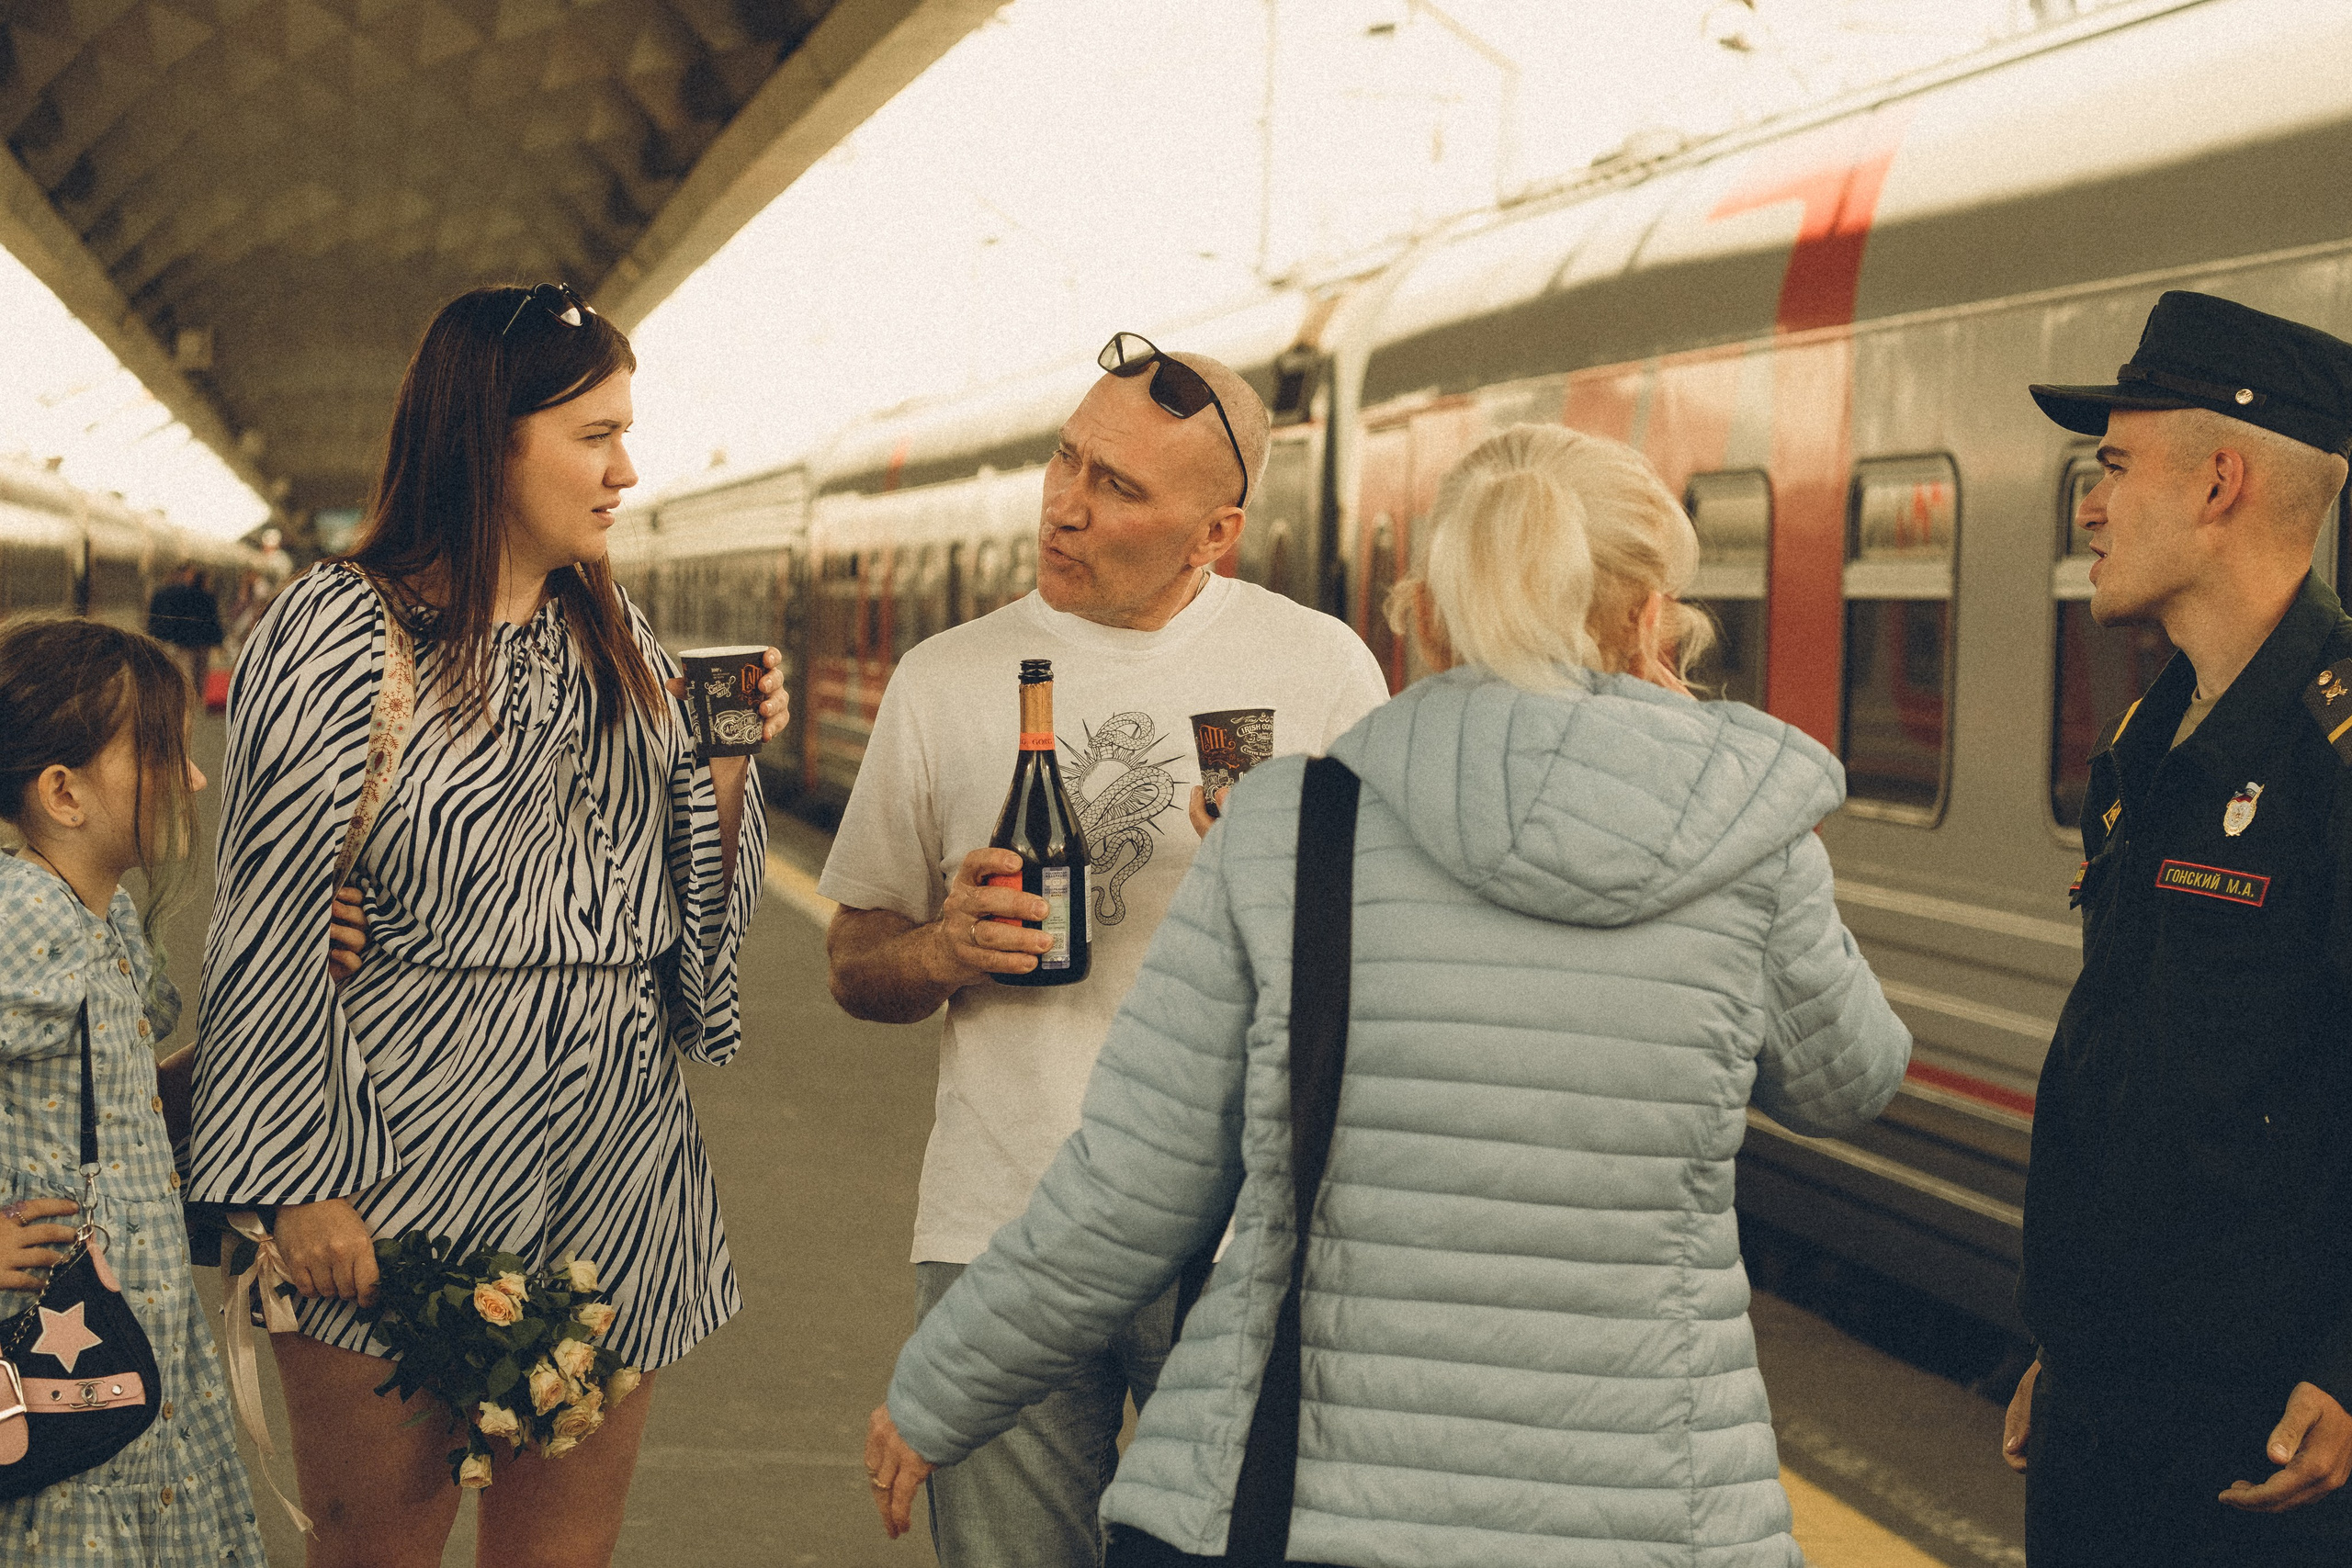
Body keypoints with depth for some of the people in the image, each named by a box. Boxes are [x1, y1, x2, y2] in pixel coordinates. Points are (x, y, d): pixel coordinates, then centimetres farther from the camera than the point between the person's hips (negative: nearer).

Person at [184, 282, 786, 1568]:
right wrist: (302, 1187, -12)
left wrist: (726, 768, -3)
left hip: (613, 1183, 5)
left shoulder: (621, 643, 12)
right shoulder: (337, 633, -7)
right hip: (405, 1185, -5)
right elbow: (271, 929, -8)